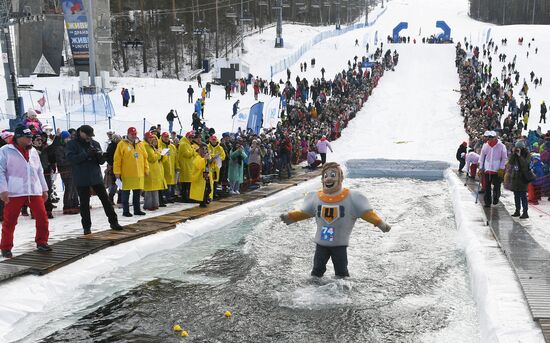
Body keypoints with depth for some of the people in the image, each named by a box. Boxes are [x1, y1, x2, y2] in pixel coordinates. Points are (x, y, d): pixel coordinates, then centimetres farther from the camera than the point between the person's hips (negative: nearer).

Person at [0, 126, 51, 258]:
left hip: (34, 191, 5)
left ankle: (41, 242, 18)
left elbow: (39, 171, 21)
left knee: (42, 217, 2)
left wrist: (44, 189, 18)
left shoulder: (33, 151, 17)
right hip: (14, 192, -4)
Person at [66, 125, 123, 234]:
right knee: (84, 203, 4)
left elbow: (102, 161, 7)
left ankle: (113, 222, 15)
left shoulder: (95, 144, 7)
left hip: (96, 177, 3)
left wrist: (100, 156, -16)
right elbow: (71, 158, -18)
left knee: (105, 199, 5)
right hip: (81, 179, -3)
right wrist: (87, 154, -27)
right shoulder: (72, 144, -2)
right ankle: (86, 226, 14)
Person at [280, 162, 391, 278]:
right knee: (317, 268, 13)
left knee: (341, 271, 7)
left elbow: (367, 212, -10)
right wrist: (290, 217, 7)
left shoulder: (351, 197, -11)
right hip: (321, 243, 3)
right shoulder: (315, 197, 0)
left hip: (340, 244, -3)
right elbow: (304, 213, 12)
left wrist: (379, 223, -19)